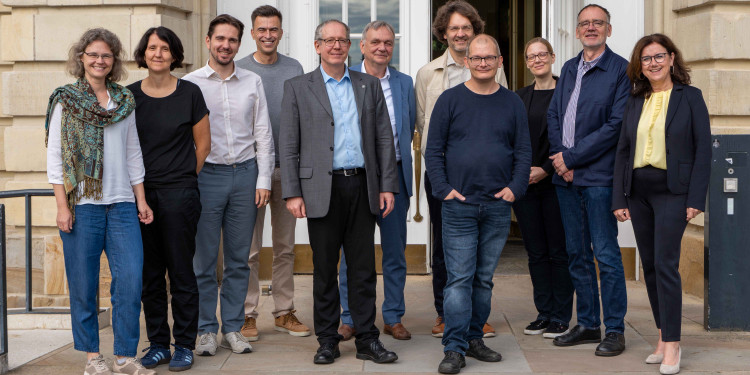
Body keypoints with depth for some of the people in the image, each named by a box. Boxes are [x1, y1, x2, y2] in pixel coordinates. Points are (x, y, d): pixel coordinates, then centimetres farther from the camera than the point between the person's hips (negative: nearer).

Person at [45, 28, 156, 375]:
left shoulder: (124, 100, 12)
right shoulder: (66, 100, 2)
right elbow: (54, 156, -1)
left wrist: (141, 199, 11)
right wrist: (62, 205, -7)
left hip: (122, 203, 3)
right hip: (82, 203, -3)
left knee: (131, 278, -4)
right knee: (83, 282, 3)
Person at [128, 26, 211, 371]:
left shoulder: (189, 93, 0)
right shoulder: (130, 95, 6)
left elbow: (203, 143, 6)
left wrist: (183, 178, 6)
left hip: (179, 194, -3)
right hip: (140, 194, 3)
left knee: (181, 271, 0)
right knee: (149, 274, 8)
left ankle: (184, 346, 11)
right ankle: (158, 344, 19)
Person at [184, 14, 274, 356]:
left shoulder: (252, 82, 9)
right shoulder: (190, 83, 2)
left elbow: (263, 133, 9)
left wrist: (263, 180, 3)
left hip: (245, 173, 2)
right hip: (206, 174, -2)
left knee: (238, 258, 6)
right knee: (204, 259, 2)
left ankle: (232, 328, 16)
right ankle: (206, 329, 12)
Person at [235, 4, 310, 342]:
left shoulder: (294, 69, 8)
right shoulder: (239, 70, 0)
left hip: (287, 168, 3)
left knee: (285, 247, 8)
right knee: (249, 248, -1)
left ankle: (284, 313, 17)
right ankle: (248, 315, 7)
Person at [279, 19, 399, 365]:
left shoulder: (369, 85, 12)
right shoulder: (298, 88, 5)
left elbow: (384, 137, 10)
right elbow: (288, 145, 1)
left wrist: (387, 186, 3)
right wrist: (292, 193, -6)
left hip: (362, 187, 2)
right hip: (322, 190, -2)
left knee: (363, 268, 5)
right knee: (324, 269, 4)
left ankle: (367, 339, 13)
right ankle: (327, 340, 14)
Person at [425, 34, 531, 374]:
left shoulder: (512, 103, 9)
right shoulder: (450, 100, 2)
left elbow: (523, 152, 9)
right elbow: (433, 151, 1)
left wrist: (515, 187, -4)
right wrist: (444, 189, -9)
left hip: (498, 207, 3)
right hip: (459, 206, -3)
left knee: (484, 279, 10)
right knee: (459, 279, -5)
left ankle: (474, 338, 22)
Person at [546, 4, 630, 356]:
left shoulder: (621, 69, -6)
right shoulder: (569, 69, 15)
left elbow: (616, 125, -13)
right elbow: (553, 114, 13)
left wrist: (572, 157, -12)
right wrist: (559, 156, -4)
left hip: (599, 177, -6)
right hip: (566, 177, 7)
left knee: (606, 255, -3)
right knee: (577, 254, 12)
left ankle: (615, 330, 6)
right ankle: (587, 324, 22)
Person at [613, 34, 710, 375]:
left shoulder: (689, 97, 0)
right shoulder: (635, 102, 11)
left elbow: (703, 149, -4)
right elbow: (623, 151, 10)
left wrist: (696, 199, -11)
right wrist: (619, 199, 3)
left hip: (672, 190, -5)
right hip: (638, 191, 5)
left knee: (665, 264, -10)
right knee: (649, 265, 7)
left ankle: (672, 344, -3)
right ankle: (663, 337, 18)